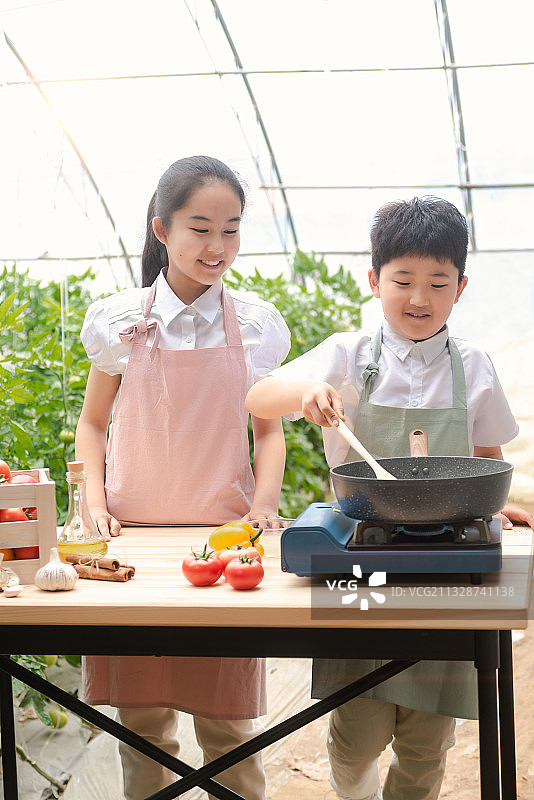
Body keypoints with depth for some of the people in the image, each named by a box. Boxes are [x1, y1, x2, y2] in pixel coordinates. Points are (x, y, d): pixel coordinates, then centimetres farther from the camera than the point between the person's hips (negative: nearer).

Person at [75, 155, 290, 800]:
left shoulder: (256, 326, 0)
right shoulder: (119, 321, 0)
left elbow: (268, 430, 9)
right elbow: (92, 422, 10)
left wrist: (264, 501, -8)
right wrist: (95, 500, -5)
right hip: (135, 531, 0)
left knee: (227, 721, 6)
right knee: (141, 718, 8)